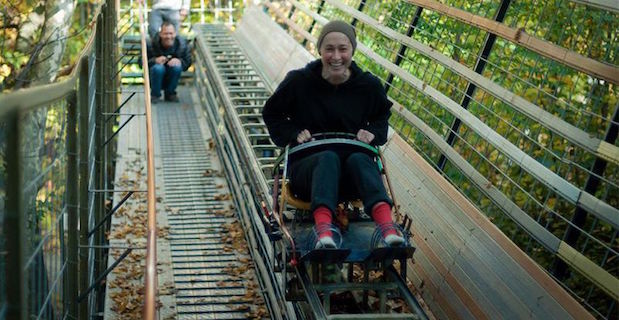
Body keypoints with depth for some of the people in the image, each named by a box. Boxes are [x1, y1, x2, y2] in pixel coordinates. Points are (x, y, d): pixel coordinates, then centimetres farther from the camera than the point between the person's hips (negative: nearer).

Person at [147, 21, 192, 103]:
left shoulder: (182, 43, -12)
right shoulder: (152, 44, -18)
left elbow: (188, 62, -7)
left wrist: (179, 61, -30)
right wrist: (155, 60, -34)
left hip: (171, 79, 2)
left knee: (177, 67, -29)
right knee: (158, 68, -34)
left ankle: (170, 93, -4)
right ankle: (155, 95, -8)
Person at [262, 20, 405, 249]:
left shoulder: (368, 86, 3)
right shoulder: (299, 82, -3)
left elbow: (383, 114, 25)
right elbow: (271, 113, 13)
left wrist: (374, 133, 3)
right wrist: (293, 134, -4)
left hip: (351, 178, 1)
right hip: (306, 166, -1)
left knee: (359, 159, -35)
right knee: (329, 158, -37)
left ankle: (388, 228, -58)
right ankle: (324, 232, -60)